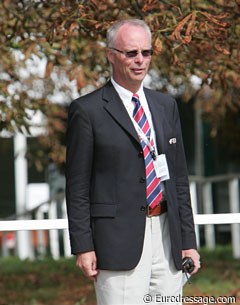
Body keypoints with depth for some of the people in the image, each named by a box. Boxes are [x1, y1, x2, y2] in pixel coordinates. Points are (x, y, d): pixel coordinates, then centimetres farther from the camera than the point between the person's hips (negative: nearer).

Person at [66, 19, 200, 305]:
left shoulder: (166, 106, 15)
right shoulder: (87, 110, -2)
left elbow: (179, 176, 16)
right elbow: (77, 186, -3)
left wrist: (188, 239, 11)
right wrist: (83, 247, -9)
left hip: (167, 238, 5)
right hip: (119, 240, -5)